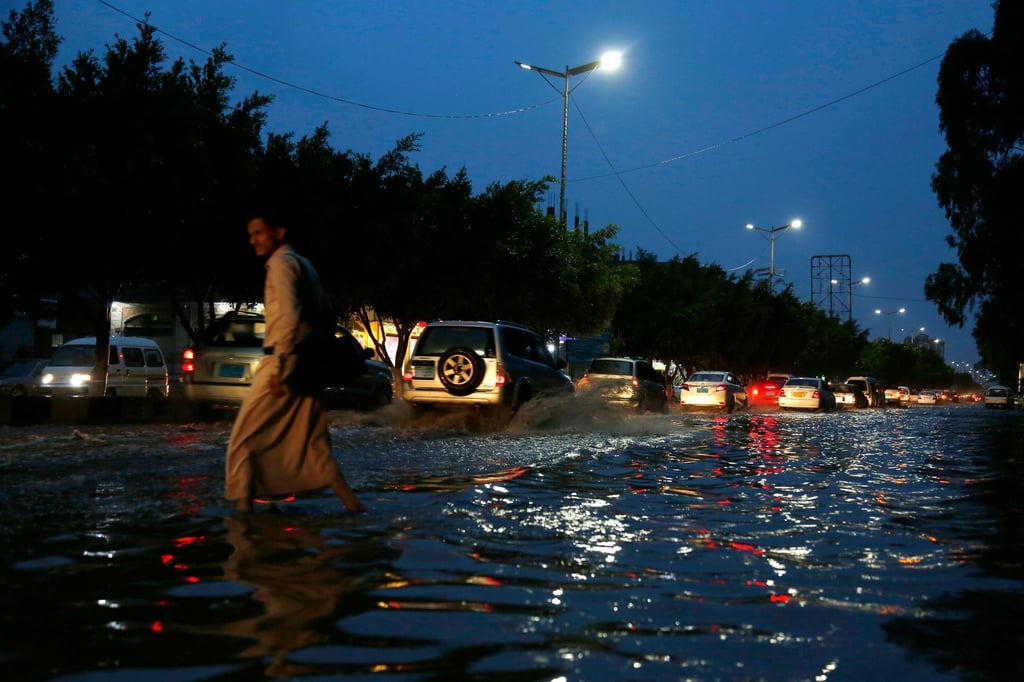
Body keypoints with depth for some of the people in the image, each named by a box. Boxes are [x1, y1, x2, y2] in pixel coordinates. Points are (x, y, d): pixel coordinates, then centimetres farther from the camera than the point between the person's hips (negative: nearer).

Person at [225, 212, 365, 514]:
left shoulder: (281, 263, -7)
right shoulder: (304, 264, 21)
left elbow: (289, 316, -19)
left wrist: (279, 365, -22)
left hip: (284, 361, -9)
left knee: (244, 438, -1)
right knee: (312, 444, 10)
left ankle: (243, 508, -2)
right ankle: (351, 503, 3)